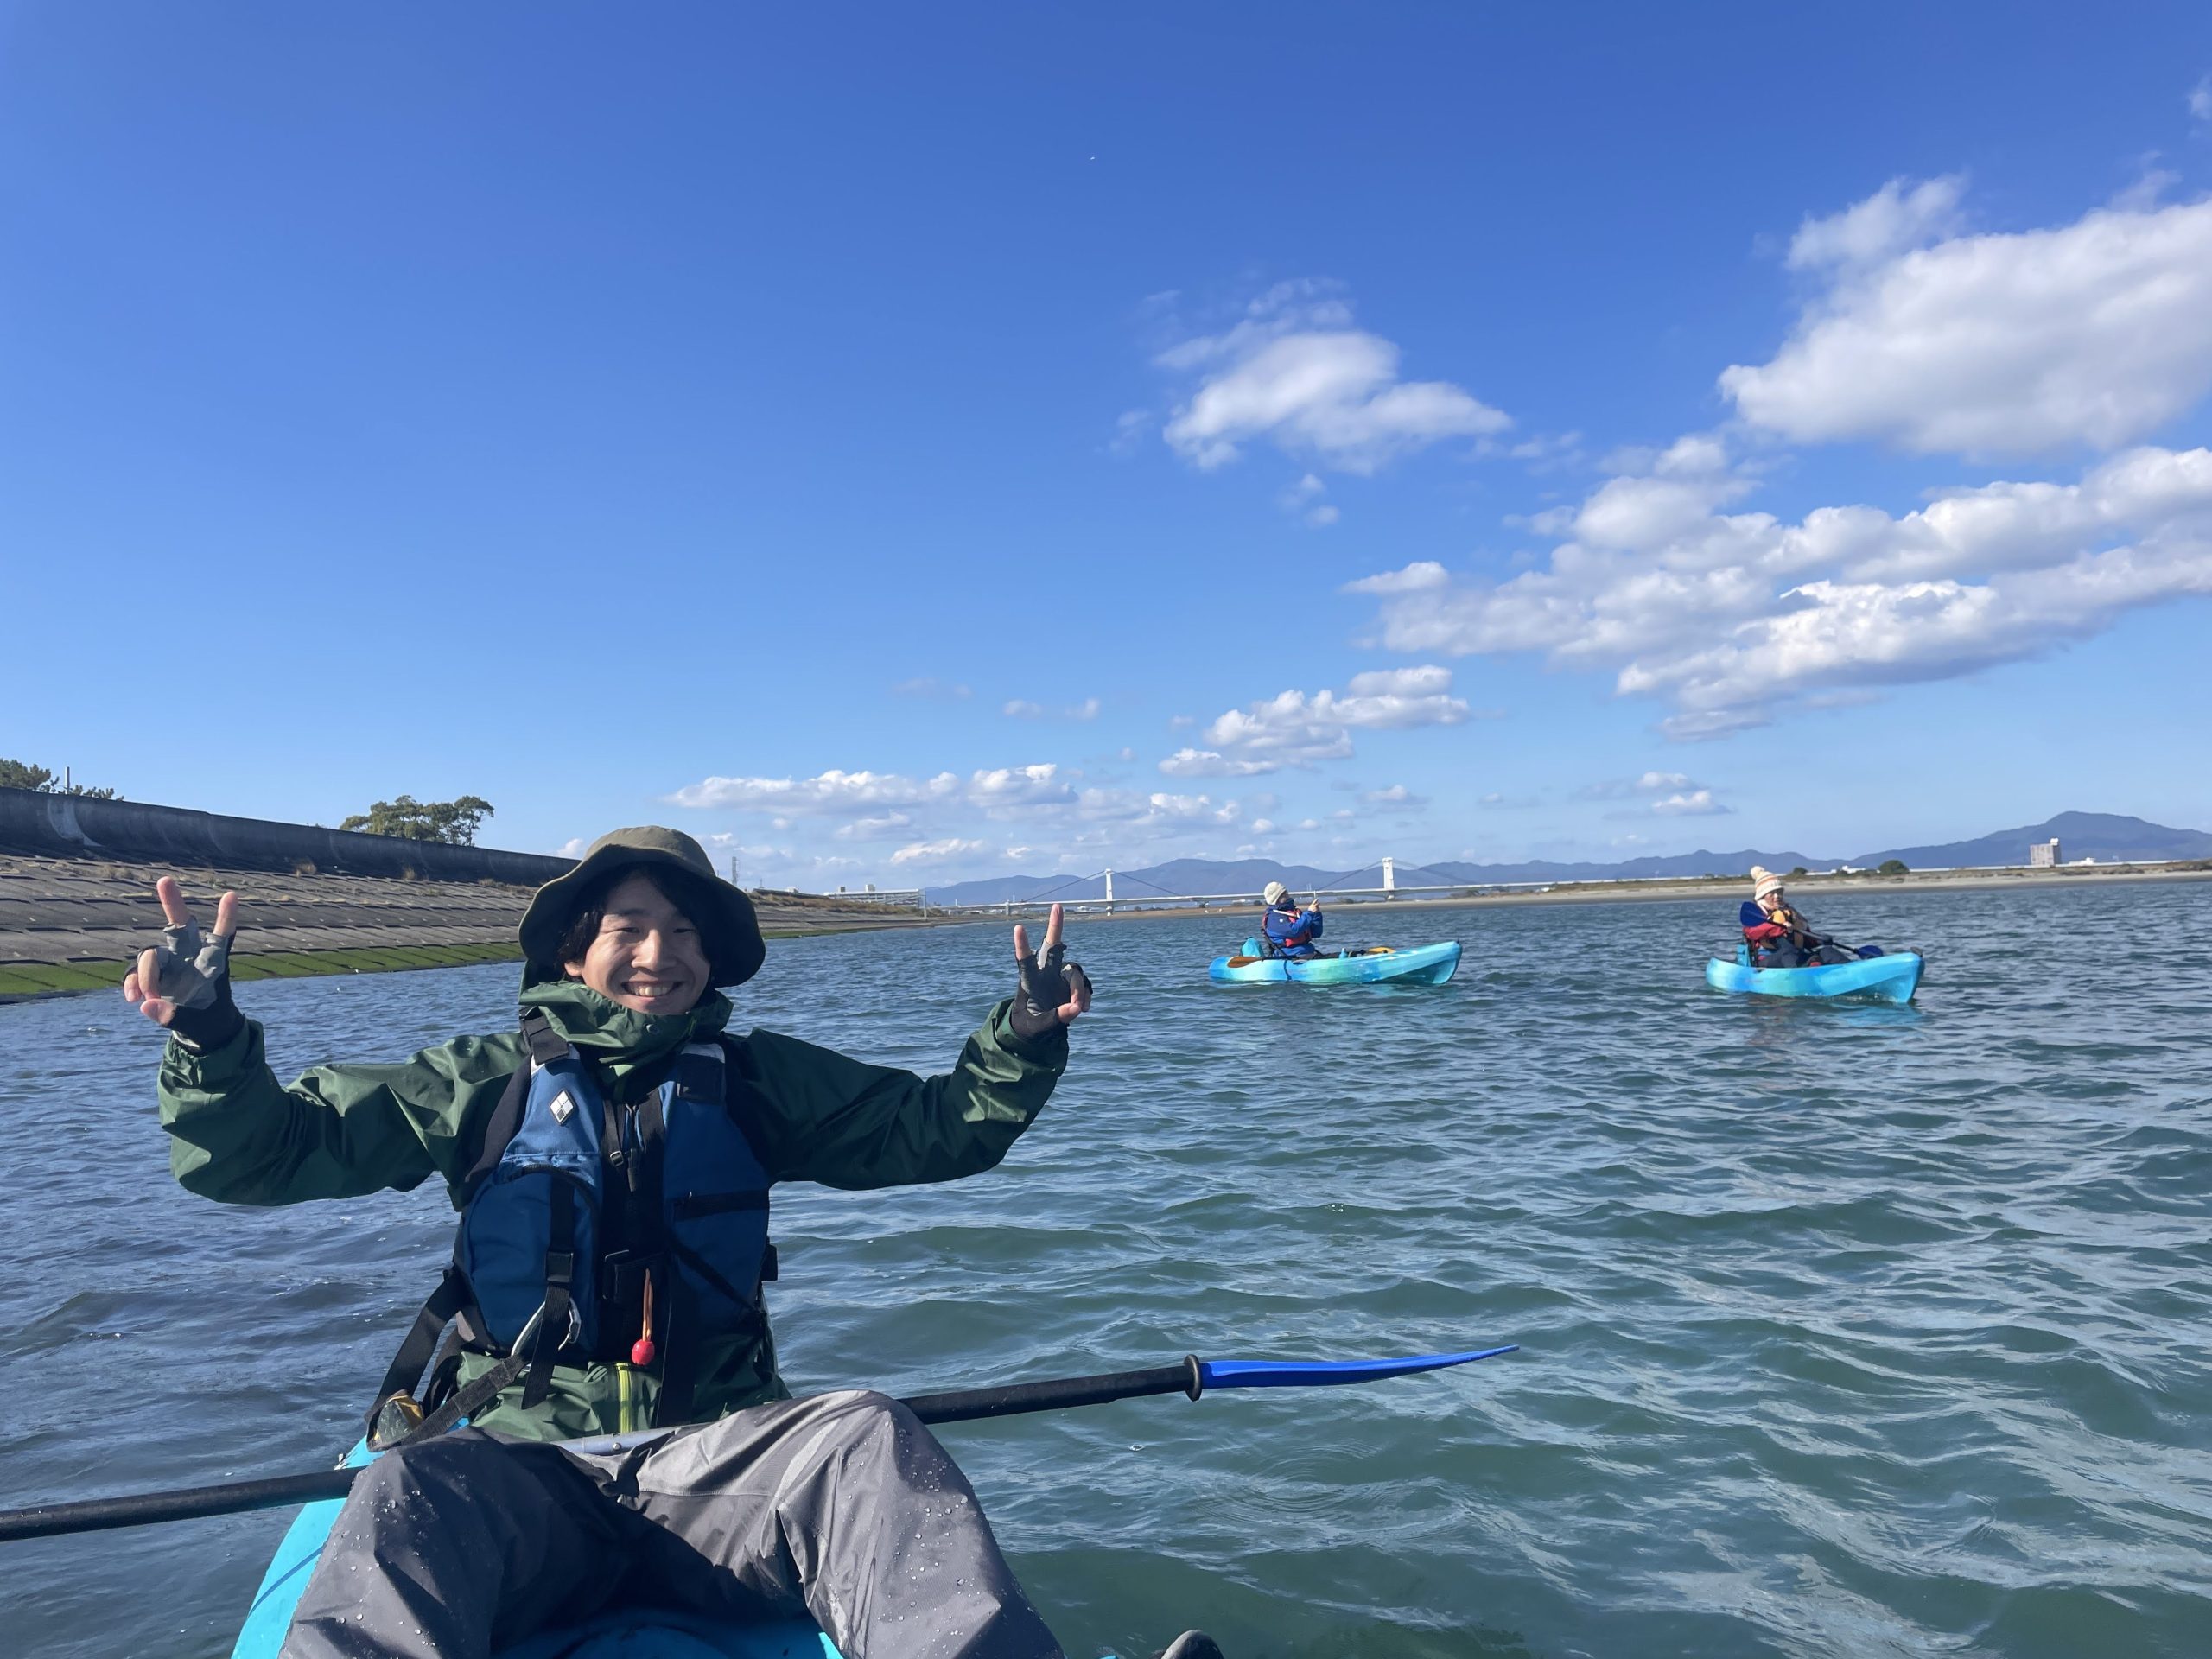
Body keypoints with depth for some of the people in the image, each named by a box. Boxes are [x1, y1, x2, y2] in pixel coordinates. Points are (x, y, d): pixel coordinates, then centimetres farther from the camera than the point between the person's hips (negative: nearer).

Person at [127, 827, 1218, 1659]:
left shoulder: (757, 1082, 12)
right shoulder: (486, 1082, 9)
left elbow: (942, 1128, 12)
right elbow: (261, 1152, 6)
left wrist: (1026, 1035, -5)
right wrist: (209, 1034, -12)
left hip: (714, 1457, 1)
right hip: (514, 1465, 0)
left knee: (866, 1436, -30)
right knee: (407, 1499, -34)